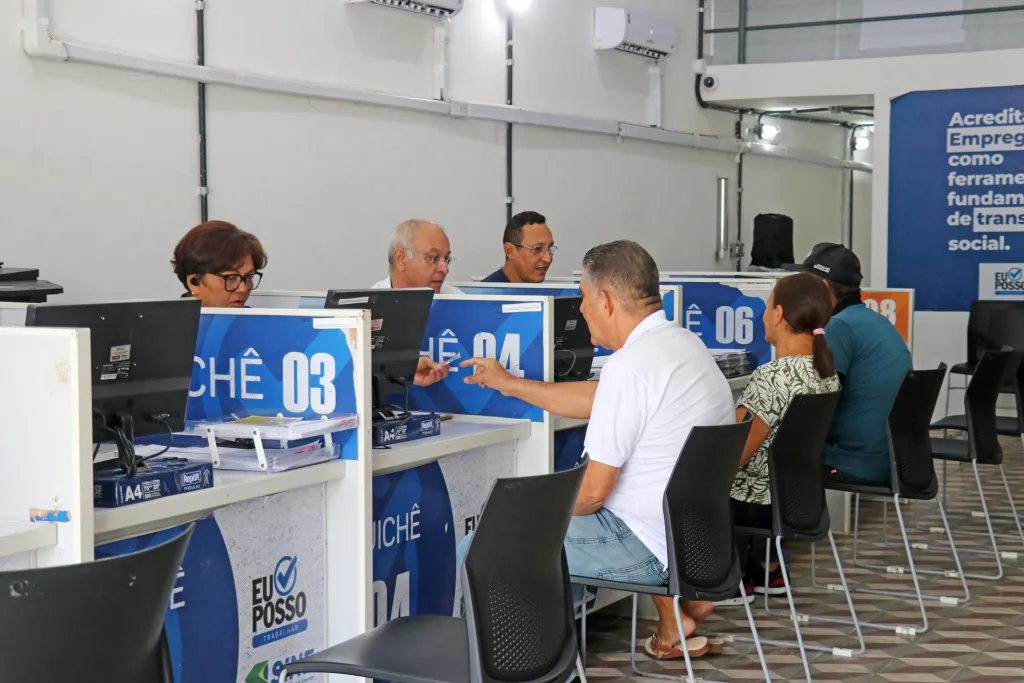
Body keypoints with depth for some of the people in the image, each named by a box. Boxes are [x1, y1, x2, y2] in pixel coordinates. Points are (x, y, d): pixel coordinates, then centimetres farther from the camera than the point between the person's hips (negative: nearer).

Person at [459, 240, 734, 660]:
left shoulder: (630, 366, -23)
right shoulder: (681, 342, 6)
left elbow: (593, 490, -21)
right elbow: (595, 399, 20)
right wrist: (509, 385, 28)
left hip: (647, 545, -10)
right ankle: (680, 593, 27)